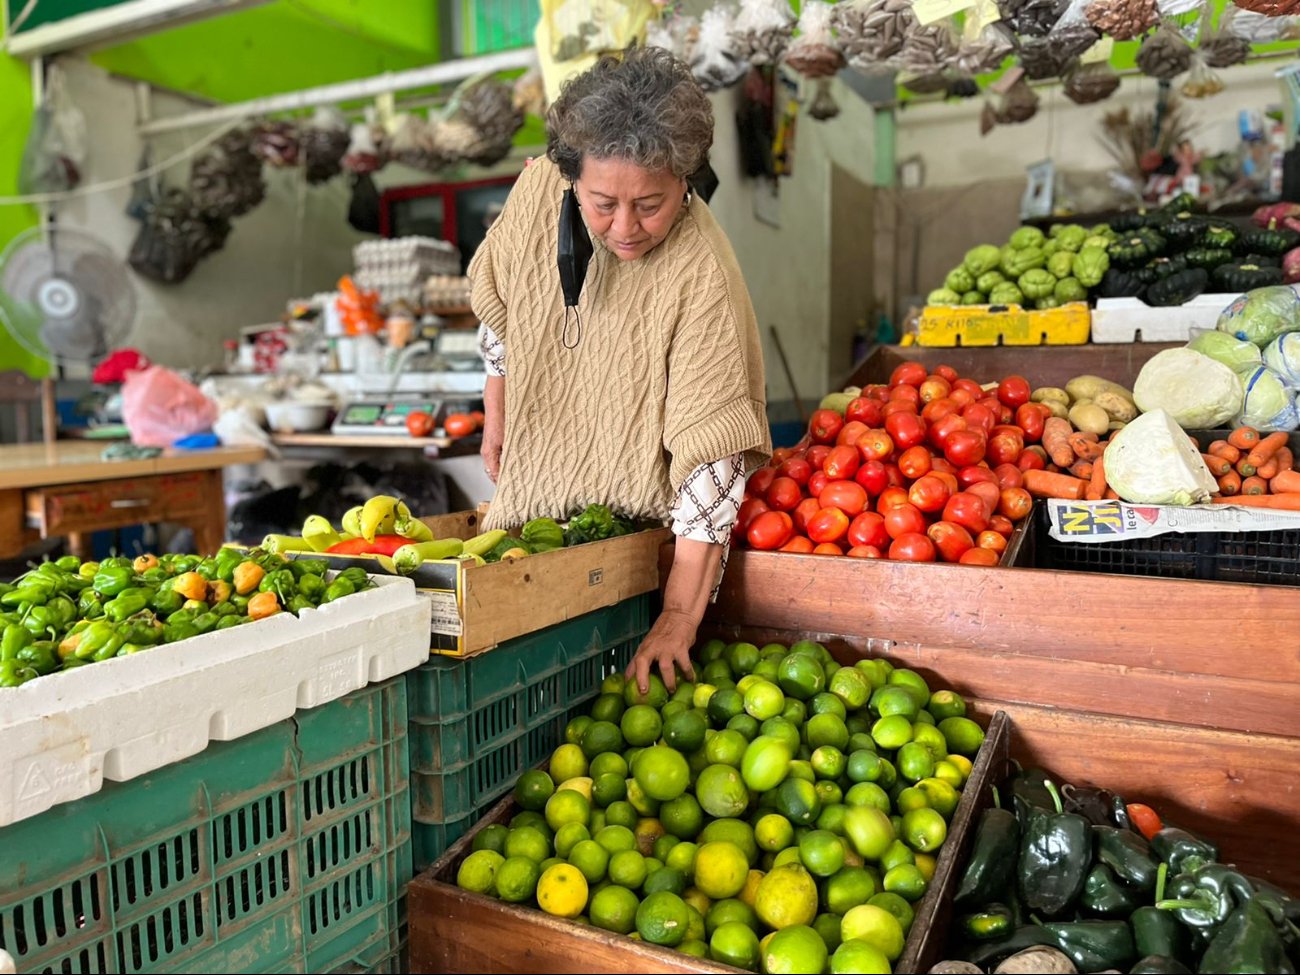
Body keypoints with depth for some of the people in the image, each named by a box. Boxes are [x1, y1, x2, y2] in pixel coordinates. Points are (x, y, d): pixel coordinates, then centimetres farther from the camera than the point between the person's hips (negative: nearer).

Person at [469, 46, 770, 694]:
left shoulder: (702, 276, -28)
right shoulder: (537, 192, -13)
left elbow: (711, 458, -29)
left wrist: (680, 615, -29)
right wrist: (495, 418, 15)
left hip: (645, 524, -4)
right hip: (532, 500, 5)